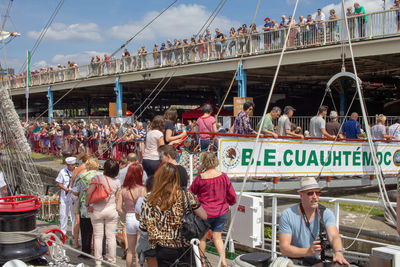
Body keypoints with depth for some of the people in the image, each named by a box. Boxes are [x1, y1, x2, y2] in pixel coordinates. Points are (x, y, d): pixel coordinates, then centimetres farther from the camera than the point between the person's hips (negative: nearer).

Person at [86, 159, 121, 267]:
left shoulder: (97, 178, -9)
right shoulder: (117, 182, -1)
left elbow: (89, 192, -18)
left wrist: (87, 205, -8)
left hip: (97, 210, -2)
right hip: (111, 210, 2)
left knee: (98, 237, 6)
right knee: (111, 236, 9)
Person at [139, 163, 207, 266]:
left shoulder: (148, 200, -8)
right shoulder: (186, 195, -9)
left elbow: (143, 227, -1)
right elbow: (204, 216, -3)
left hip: (164, 250, 0)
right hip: (185, 249, 0)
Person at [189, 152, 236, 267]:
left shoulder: (200, 178, -16)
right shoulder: (223, 177, -7)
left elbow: (191, 192, 1)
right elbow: (232, 196, 0)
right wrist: (226, 203, 19)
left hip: (205, 213, -3)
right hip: (221, 213, 3)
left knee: (202, 237, 15)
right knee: (217, 237, 13)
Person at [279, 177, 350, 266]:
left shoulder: (326, 213, 0)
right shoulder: (287, 215, -9)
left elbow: (334, 236, -15)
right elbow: (284, 249, -12)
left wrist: (338, 253, -37)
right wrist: (308, 251, -27)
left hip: (317, 261, 3)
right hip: (294, 260, -2)